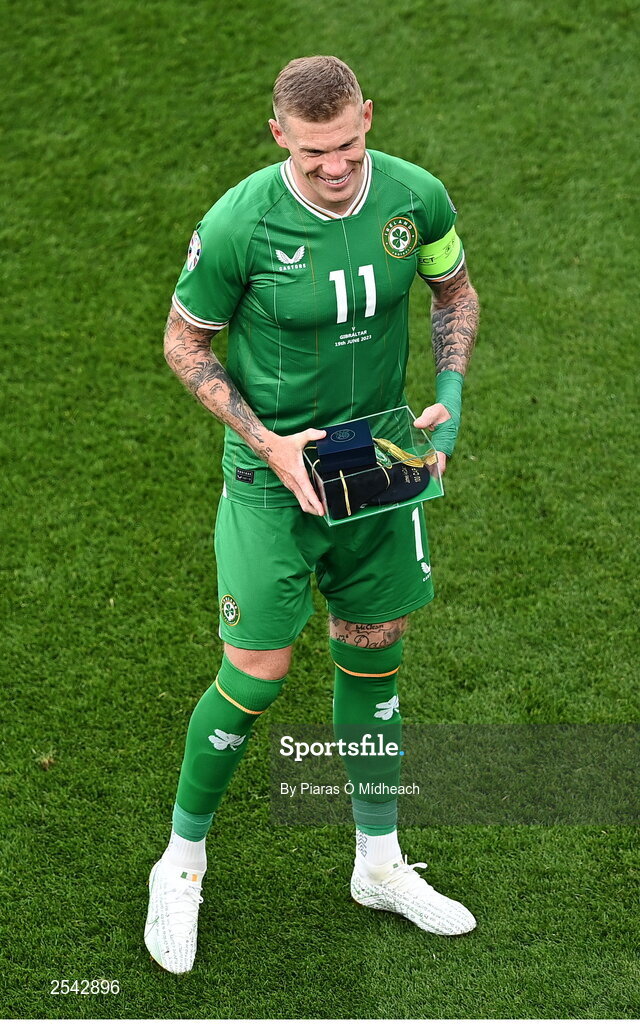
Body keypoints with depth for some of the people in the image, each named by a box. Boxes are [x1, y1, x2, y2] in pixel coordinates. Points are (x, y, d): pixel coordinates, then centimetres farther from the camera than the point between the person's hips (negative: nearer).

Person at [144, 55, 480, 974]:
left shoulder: (416, 197, -10)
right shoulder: (238, 224, -21)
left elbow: (456, 291, 9)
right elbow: (185, 341, -7)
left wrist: (450, 397, -6)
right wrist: (267, 441, -17)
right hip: (272, 474, -4)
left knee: (374, 656, 14)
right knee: (257, 673, -3)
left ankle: (379, 862, 33)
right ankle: (181, 863, 22)